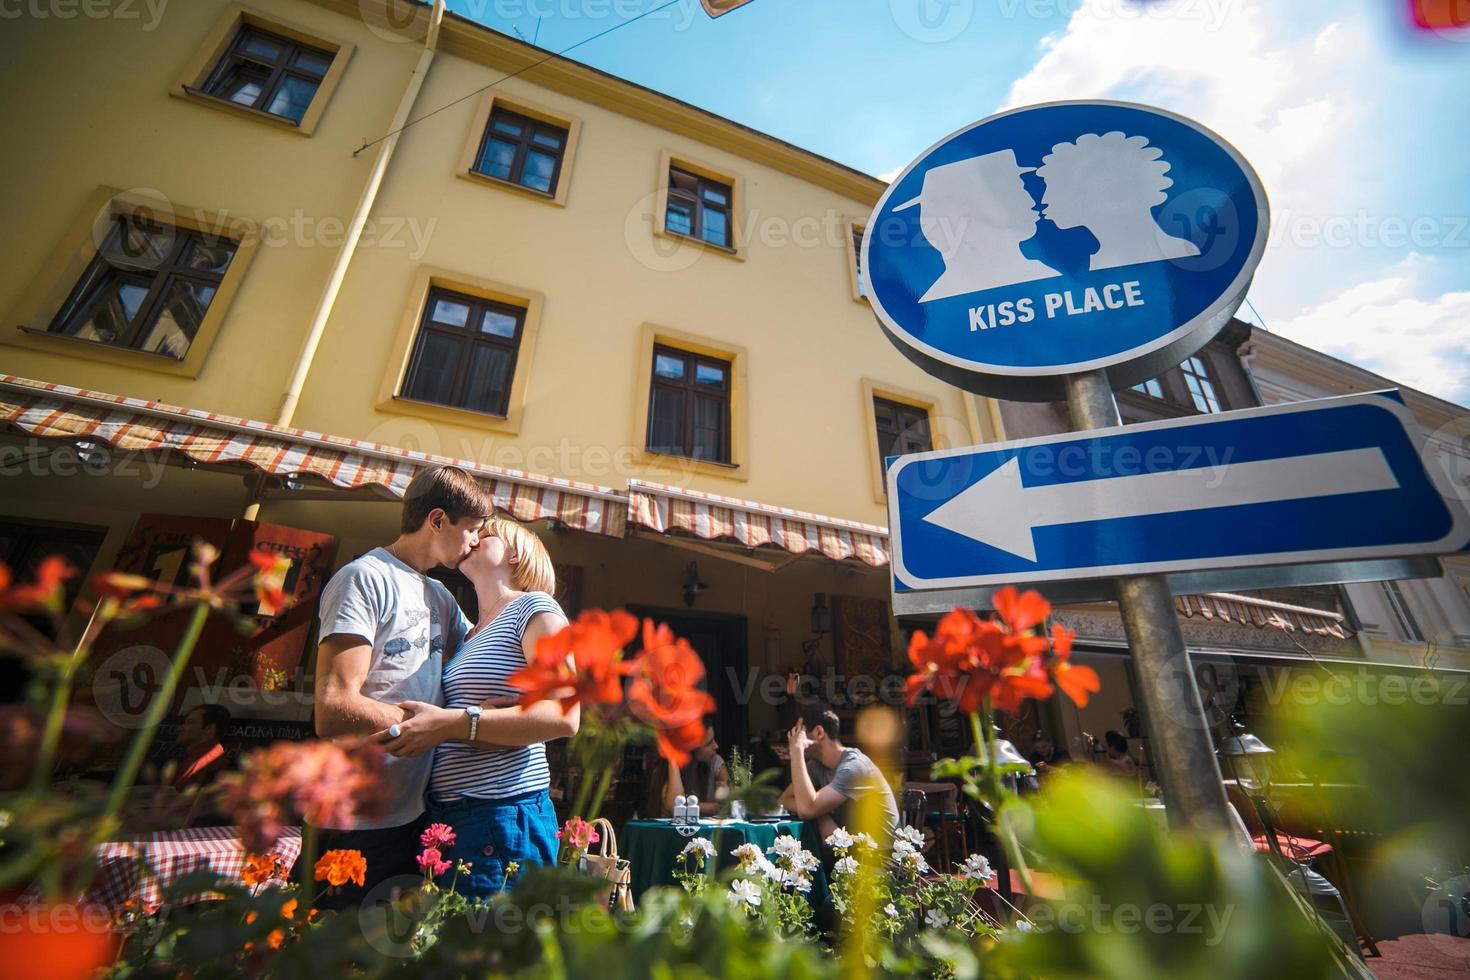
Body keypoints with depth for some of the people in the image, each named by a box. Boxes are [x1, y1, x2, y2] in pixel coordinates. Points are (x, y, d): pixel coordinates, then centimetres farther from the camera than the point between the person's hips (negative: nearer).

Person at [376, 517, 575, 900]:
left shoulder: (534, 607, -7)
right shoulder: (472, 633, 19)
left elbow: (564, 716, -19)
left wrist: (452, 723, -22)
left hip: (504, 815, -8)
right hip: (447, 817, 8)